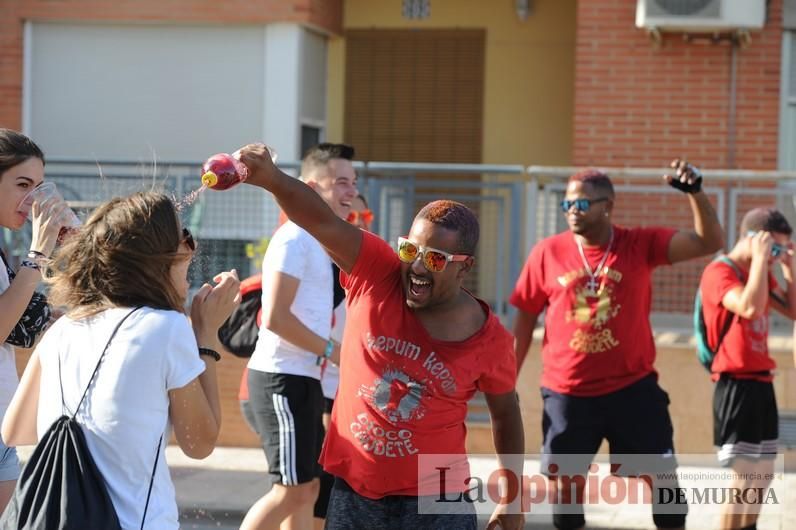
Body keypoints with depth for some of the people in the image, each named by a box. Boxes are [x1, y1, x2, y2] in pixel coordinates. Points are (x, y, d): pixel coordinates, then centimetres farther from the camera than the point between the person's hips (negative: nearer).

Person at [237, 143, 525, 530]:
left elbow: (506, 413, 10)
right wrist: (271, 179, -42)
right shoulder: (376, 275, -8)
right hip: (353, 494, 2)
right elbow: (323, 221, -24)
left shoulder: (490, 339, -7)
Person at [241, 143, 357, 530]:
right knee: (292, 490, -8)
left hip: (303, 377, 10)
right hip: (283, 378, -10)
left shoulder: (316, 241, 17)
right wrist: (330, 349, -14)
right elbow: (275, 317, -21)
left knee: (308, 487, 11)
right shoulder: (294, 238, -13)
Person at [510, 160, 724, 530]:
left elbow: (709, 243, -11)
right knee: (565, 485, 11)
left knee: (663, 479, 4)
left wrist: (695, 192, -26)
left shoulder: (640, 245, -4)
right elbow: (524, 321, 6)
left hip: (633, 388, -1)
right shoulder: (547, 253, -2)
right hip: (567, 394, 1)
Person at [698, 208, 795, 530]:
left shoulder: (759, 274, 14)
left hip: (761, 383, 9)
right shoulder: (719, 272, -13)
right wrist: (760, 258, -23)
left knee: (763, 475, 15)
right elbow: (750, 308, -31)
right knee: (746, 478, -11)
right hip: (737, 385, -9)